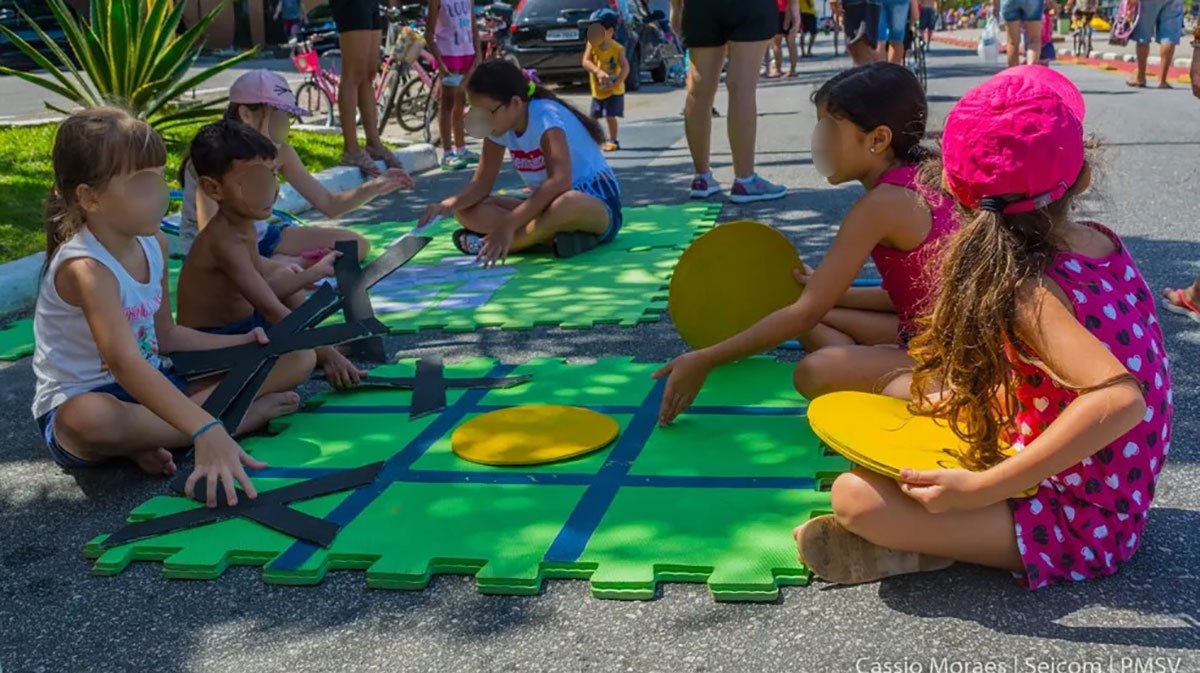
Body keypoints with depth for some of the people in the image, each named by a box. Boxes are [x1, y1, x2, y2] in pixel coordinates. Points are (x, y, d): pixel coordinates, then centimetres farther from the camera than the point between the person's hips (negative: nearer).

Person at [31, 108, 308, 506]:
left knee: (295, 357, 2)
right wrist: (205, 431, -53)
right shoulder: (86, 268, -27)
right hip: (83, 399, -8)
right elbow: (125, 363, -41)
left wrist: (243, 343, -2)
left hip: (152, 384, 8)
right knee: (90, 419, -47)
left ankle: (152, 437, -14)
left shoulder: (153, 243, -1)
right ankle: (240, 416, -24)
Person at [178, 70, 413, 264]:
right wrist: (280, 265, -43)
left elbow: (329, 205, -1)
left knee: (356, 245, -3)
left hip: (258, 237, 7)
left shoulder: (279, 152, -6)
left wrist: (373, 188, -20)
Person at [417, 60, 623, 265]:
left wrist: (508, 224, -40)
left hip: (595, 202, -8)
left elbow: (560, 181, -37)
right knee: (467, 210, -7)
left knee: (567, 203, -44)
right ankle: (549, 235, -22)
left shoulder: (545, 116, -22)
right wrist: (450, 205, -19)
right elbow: (482, 182, 3)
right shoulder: (500, 125, 0)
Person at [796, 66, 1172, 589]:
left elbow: (1120, 398, -39)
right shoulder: (1103, 242, -1)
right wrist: (962, 396, 10)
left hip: (1077, 532, -9)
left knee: (855, 496, -23)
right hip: (1116, 507, 9)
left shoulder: (1026, 290, -26)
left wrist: (982, 488, -35)